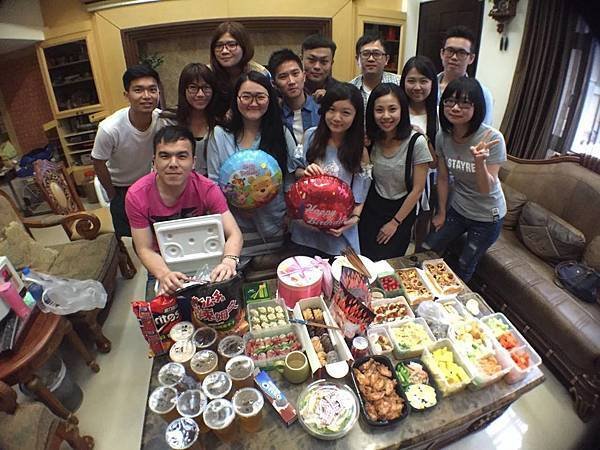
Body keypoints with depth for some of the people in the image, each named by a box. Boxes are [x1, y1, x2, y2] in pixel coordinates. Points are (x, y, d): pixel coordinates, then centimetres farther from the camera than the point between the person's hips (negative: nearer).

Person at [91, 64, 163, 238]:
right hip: (120, 187, -2)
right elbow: (99, 164, -16)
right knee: (127, 235, 11)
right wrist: (113, 196, -4)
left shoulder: (164, 120, -25)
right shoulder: (109, 129, -34)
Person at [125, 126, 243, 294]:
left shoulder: (207, 189, -21)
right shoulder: (136, 196, -21)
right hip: (163, 263, -1)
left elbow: (234, 234, -23)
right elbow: (145, 249, -17)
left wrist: (229, 261, -46)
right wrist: (164, 275, -38)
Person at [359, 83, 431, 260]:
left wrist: (395, 222, -7)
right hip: (373, 204, 3)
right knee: (364, 258, 7)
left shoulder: (416, 142, -20)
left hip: (403, 207, -3)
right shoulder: (371, 138, -8)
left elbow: (417, 189, -13)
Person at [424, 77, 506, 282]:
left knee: (464, 267, 12)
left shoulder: (493, 139, -26)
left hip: (487, 216, -4)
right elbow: (443, 178, -1)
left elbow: (486, 189, -24)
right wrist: (441, 213, 6)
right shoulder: (443, 136, -13)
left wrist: (479, 161, -43)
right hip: (457, 209, 4)